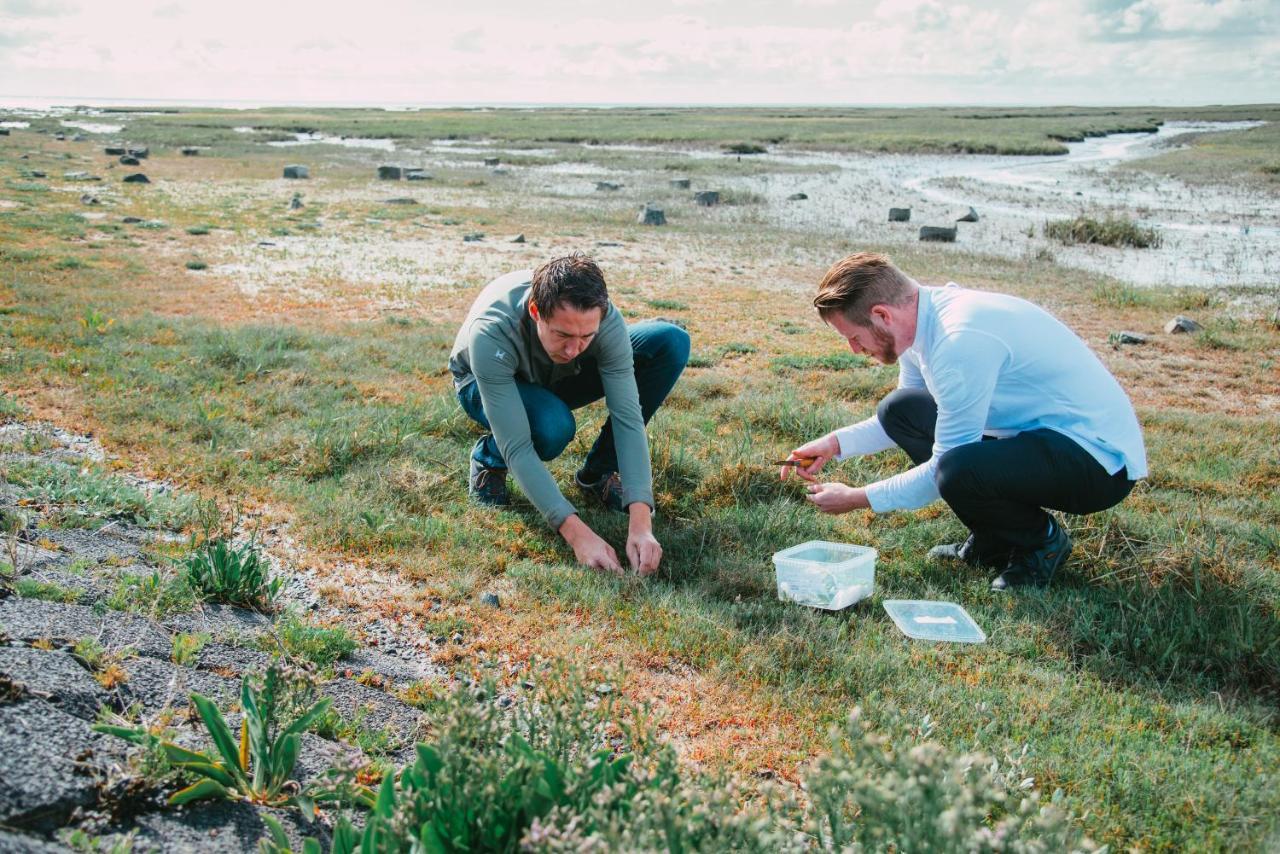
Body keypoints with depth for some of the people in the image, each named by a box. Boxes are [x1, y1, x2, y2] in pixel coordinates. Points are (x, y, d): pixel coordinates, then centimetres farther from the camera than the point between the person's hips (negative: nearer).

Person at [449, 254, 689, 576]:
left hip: (558, 379, 4)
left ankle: (597, 472, -5)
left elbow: (628, 417, -33)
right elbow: (518, 448, -42)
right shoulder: (491, 333, -41)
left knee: (671, 342, -20)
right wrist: (577, 534, -50)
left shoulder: (605, 320, -33)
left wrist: (641, 524, -44)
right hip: (486, 384, -3)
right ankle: (488, 459, -3)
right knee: (552, 426, -42)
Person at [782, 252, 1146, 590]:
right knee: (899, 410, 4)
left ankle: (1042, 542, -2)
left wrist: (857, 499, -12)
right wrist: (836, 443, 5)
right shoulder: (924, 316, 1)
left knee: (959, 470, -35)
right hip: (1037, 433, 10)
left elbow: (944, 470, -22)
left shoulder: (962, 339, -28)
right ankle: (993, 543, 10)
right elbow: (903, 420, 19)